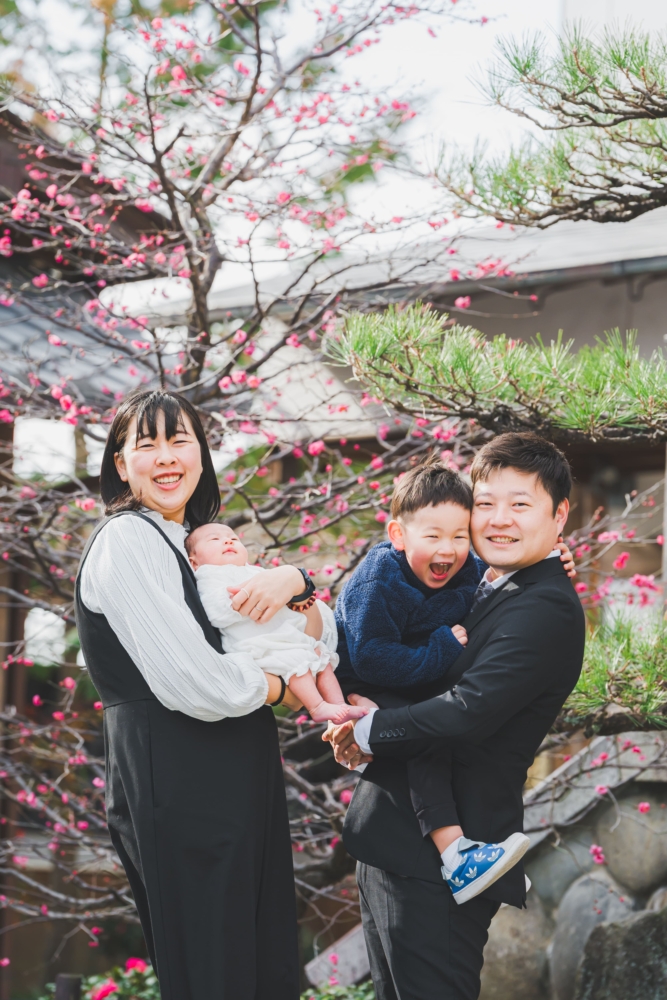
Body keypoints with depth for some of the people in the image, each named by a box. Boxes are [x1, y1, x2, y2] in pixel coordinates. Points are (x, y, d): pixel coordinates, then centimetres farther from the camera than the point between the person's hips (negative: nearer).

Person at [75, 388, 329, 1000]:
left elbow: (327, 642, 16)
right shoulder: (128, 541, -10)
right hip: (177, 783, -9)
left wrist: (294, 581, -4)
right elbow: (198, 687, -21)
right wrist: (275, 686, -3)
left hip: (235, 782, 9)